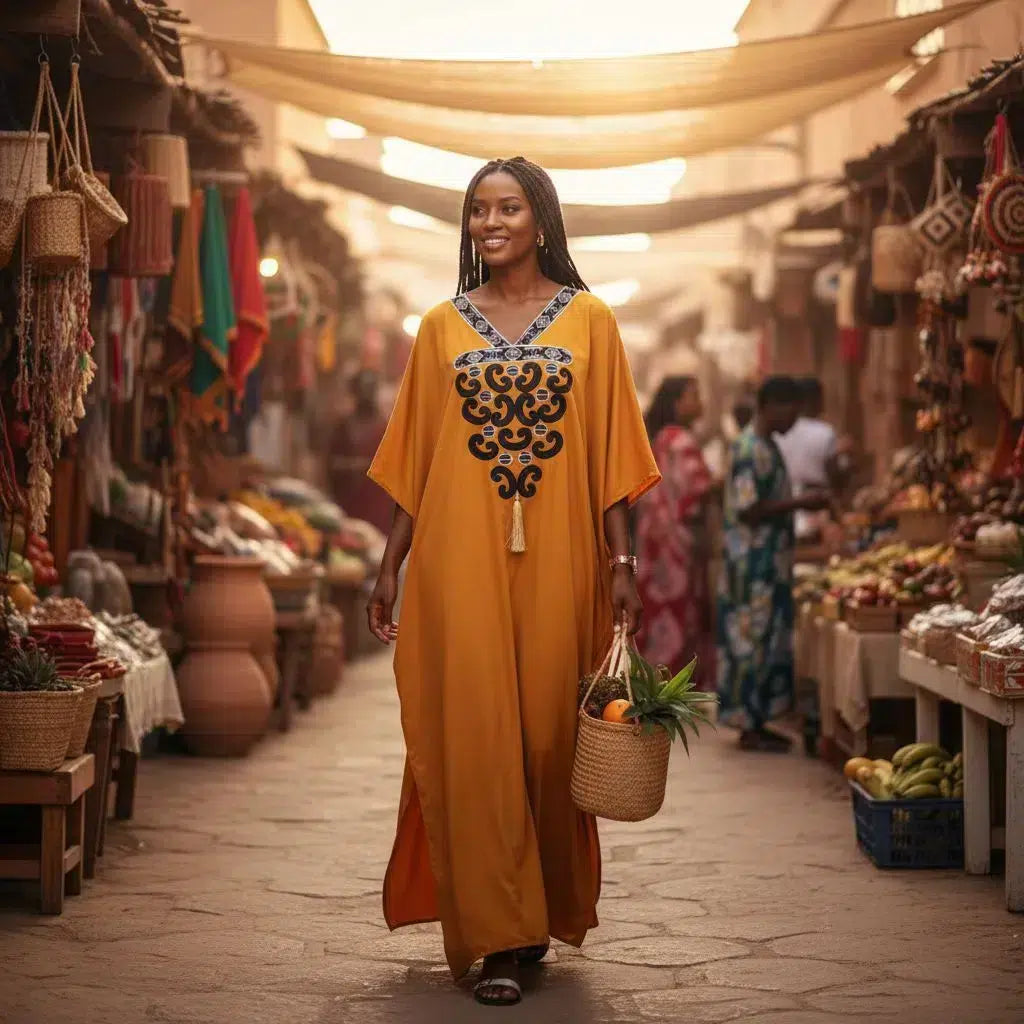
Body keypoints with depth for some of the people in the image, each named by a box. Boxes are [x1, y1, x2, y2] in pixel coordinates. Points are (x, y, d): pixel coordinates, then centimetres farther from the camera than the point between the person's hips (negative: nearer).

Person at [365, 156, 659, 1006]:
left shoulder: (589, 320, 6)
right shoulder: (443, 326, 9)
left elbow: (610, 453, 4)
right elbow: (414, 460, 10)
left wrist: (621, 561, -2)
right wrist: (391, 566, 8)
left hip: (556, 556, 0)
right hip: (461, 555, 0)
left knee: (549, 732, 4)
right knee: (474, 735, -4)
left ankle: (542, 914, 22)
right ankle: (496, 937, 0)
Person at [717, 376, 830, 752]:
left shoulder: (767, 447, 15)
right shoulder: (750, 449, -16)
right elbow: (748, 510, -21)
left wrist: (803, 503, 12)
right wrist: (800, 503, -18)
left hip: (772, 563, 10)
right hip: (753, 565, -10)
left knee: (768, 641, 12)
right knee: (752, 640, -5)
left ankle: (756, 721, 17)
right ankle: (749, 726, 0)